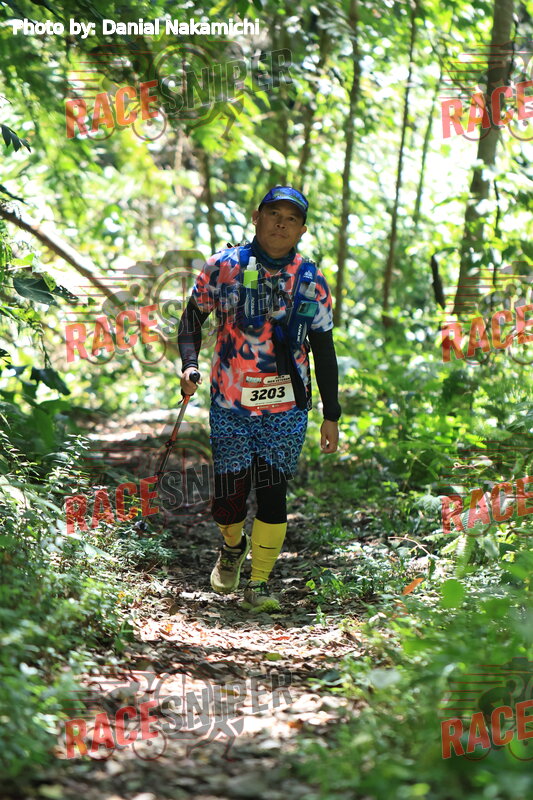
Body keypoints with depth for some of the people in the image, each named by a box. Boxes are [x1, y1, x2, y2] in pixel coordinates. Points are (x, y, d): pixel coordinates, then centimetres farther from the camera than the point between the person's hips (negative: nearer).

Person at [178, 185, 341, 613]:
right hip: (230, 405, 0)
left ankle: (259, 584, 3)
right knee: (228, 497, -1)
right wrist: (189, 364, -10)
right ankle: (233, 546, 34)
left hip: (286, 407, 0)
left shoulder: (311, 283, 2)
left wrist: (331, 416, 6)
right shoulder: (224, 267, -1)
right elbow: (193, 317, 9)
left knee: (272, 492, -10)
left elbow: (324, 350, 8)